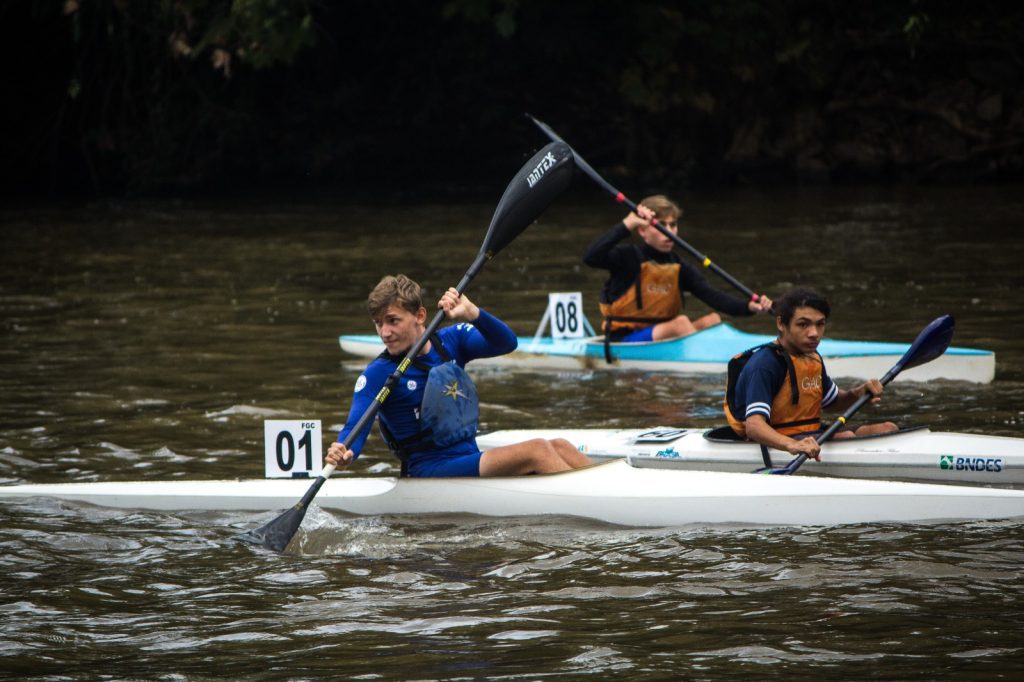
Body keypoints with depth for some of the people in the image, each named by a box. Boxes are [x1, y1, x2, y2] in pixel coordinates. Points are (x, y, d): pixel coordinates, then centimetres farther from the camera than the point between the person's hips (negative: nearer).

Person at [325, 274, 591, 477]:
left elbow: (506, 343, -4)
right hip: (429, 474, -7)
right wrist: (344, 454, -41)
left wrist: (472, 315, -23)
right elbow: (356, 425, -18)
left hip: (472, 462, 7)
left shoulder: (449, 342, 9)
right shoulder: (378, 374, -6)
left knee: (559, 447, -11)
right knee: (536, 450, -23)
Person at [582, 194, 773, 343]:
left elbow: (710, 295, -4)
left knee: (713, 319, -14)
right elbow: (590, 257, -26)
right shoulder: (629, 257, -7)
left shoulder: (679, 267, 8)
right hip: (624, 340, -6)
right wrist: (627, 225, -30)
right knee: (681, 322, -28)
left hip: (662, 335, 6)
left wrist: (748, 306, -22)